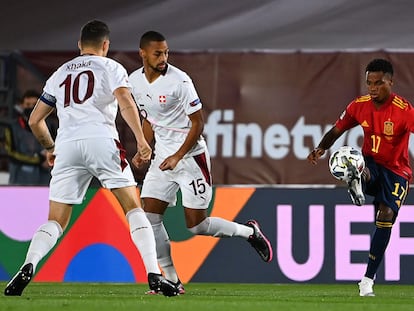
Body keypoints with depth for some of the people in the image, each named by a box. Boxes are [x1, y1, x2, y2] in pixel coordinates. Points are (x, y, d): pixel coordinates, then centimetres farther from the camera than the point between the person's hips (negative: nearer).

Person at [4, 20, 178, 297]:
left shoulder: (60, 74, 27)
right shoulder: (111, 68, 14)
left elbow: (35, 120, 28)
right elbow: (126, 102, -6)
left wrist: (50, 147, 44)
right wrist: (141, 141, -13)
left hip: (67, 146, 3)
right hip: (101, 140, -3)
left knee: (56, 222, 7)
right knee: (134, 209, 3)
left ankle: (28, 267, -18)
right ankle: (154, 275, -9)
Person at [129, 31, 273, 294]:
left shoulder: (179, 81, -17)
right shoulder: (135, 81, 2)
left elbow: (197, 123, -13)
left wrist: (177, 156, -20)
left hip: (191, 156, -6)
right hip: (162, 156, 6)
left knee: (197, 225, -5)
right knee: (150, 218, -5)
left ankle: (249, 232, 20)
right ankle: (172, 280, 4)